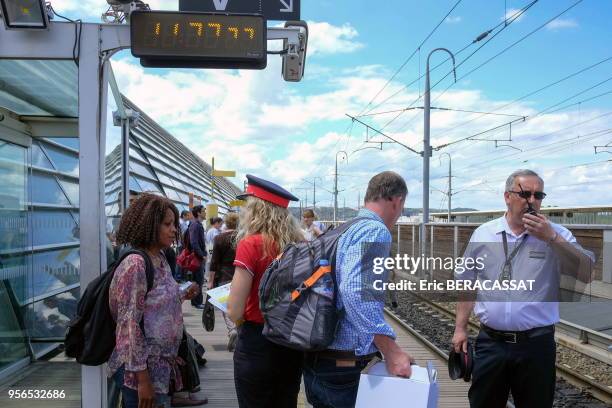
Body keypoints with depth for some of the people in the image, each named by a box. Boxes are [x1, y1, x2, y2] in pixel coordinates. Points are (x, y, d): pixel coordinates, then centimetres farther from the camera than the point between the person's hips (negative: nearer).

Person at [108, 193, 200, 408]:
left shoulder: (160, 259, 6)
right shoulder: (135, 264, -20)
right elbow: (130, 325, -22)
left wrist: (183, 295, 6)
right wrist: (142, 378, -21)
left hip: (161, 364, 9)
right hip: (141, 368, -8)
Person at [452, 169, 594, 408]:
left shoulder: (556, 236, -1)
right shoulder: (483, 234, 2)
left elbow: (586, 274, -14)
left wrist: (552, 238, -21)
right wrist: (460, 328, 6)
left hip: (536, 344, -1)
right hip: (490, 342, 1)